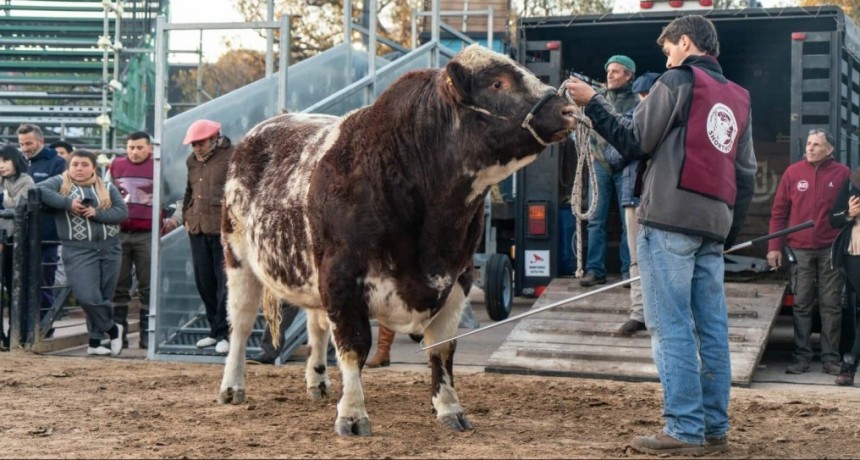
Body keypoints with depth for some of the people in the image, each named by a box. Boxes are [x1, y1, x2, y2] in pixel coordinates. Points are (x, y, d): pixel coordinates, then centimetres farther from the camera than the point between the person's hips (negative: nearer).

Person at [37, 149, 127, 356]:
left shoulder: (107, 188, 12)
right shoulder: (60, 182, 5)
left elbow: (123, 211, 3)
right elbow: (40, 190, -12)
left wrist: (97, 213, -11)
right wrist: (67, 202, -19)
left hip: (110, 248, 3)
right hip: (78, 250, -3)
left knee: (103, 297, 6)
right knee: (87, 297, -15)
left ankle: (95, 341, 17)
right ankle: (112, 328, 8)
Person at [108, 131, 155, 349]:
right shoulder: (116, 166, 12)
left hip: (147, 235, -3)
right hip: (119, 233, 3)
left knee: (148, 287, 0)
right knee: (119, 286, 6)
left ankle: (147, 333, 5)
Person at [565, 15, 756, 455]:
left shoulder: (678, 81, -1)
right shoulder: (738, 98, 18)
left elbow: (634, 141, -4)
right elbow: (746, 174, 16)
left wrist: (591, 102, 5)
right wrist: (729, 232, 19)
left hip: (670, 219, -7)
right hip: (713, 225, 7)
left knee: (671, 326, -6)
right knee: (712, 329, 7)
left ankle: (684, 430, -8)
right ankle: (715, 428, 10)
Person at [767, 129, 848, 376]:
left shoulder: (842, 174, 0)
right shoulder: (793, 172, 3)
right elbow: (778, 212, 4)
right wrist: (774, 246, 0)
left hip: (831, 250, -1)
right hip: (800, 250, 1)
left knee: (831, 305, 3)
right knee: (802, 305, 3)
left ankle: (830, 358, 9)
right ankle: (801, 356, 7)